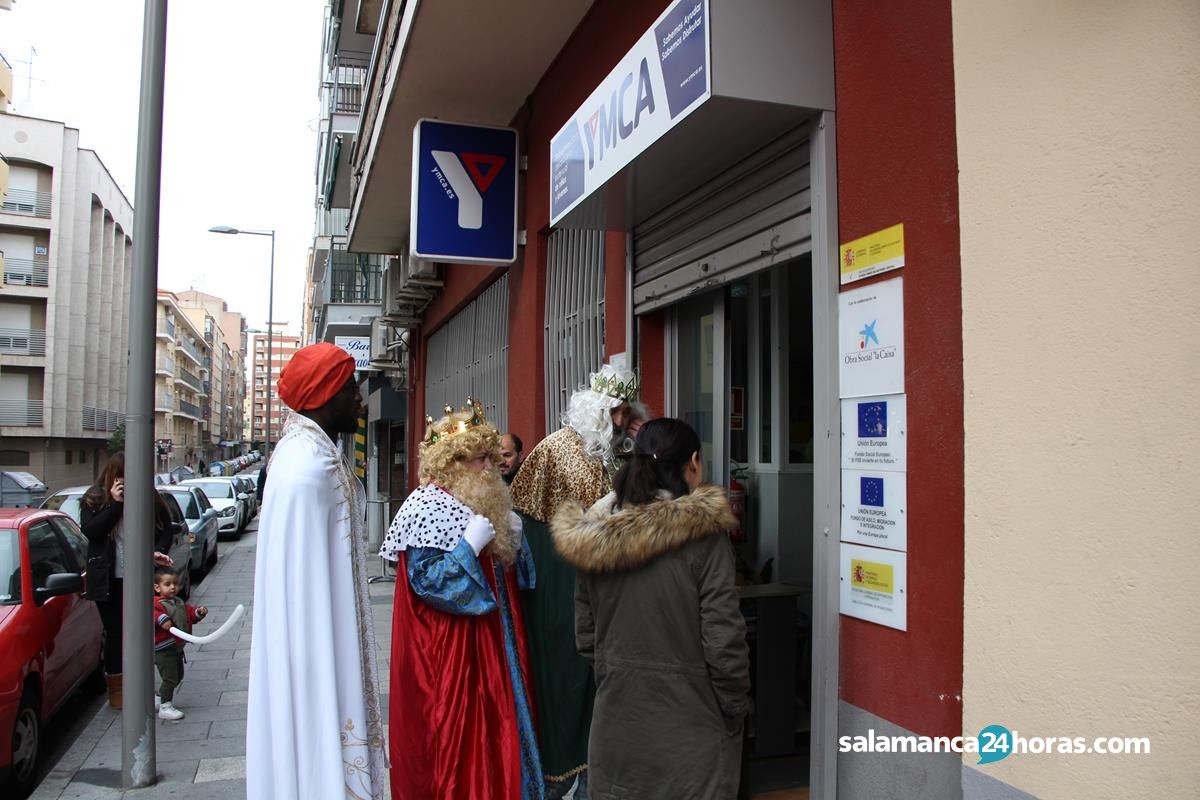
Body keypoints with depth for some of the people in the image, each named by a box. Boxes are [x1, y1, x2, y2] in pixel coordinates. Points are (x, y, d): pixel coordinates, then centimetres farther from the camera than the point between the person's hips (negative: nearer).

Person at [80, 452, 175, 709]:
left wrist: (159, 551, -10)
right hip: (109, 581, -1)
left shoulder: (149, 497, 1)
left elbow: (165, 529, 8)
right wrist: (116, 503, -19)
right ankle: (115, 688, 20)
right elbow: (89, 530, -14)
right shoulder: (94, 499, -1)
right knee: (115, 633, 6)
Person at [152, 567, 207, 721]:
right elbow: (152, 613, -35)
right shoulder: (157, 604, -16)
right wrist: (161, 618, -51)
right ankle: (165, 708, 2)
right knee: (170, 678, -9)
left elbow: (190, 613, 15)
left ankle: (159, 699, 36)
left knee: (178, 676, 20)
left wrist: (199, 611, -4)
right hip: (163, 649, -9)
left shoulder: (179, 603, 12)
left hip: (177, 647, 9)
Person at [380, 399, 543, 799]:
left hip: (490, 641, 9)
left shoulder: (484, 503, 12)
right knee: (454, 737, 0)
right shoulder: (426, 507, -15)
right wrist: (470, 544, -26)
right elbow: (425, 579, -22)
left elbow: (508, 573, 19)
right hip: (449, 650, -9)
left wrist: (513, 537, 1)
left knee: (493, 729, 14)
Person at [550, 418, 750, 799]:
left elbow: (585, 637, 4)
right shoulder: (704, 532, -17)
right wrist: (735, 712, -2)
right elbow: (723, 640, -16)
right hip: (689, 728, -4)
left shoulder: (591, 537, -3)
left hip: (615, 724, 4)